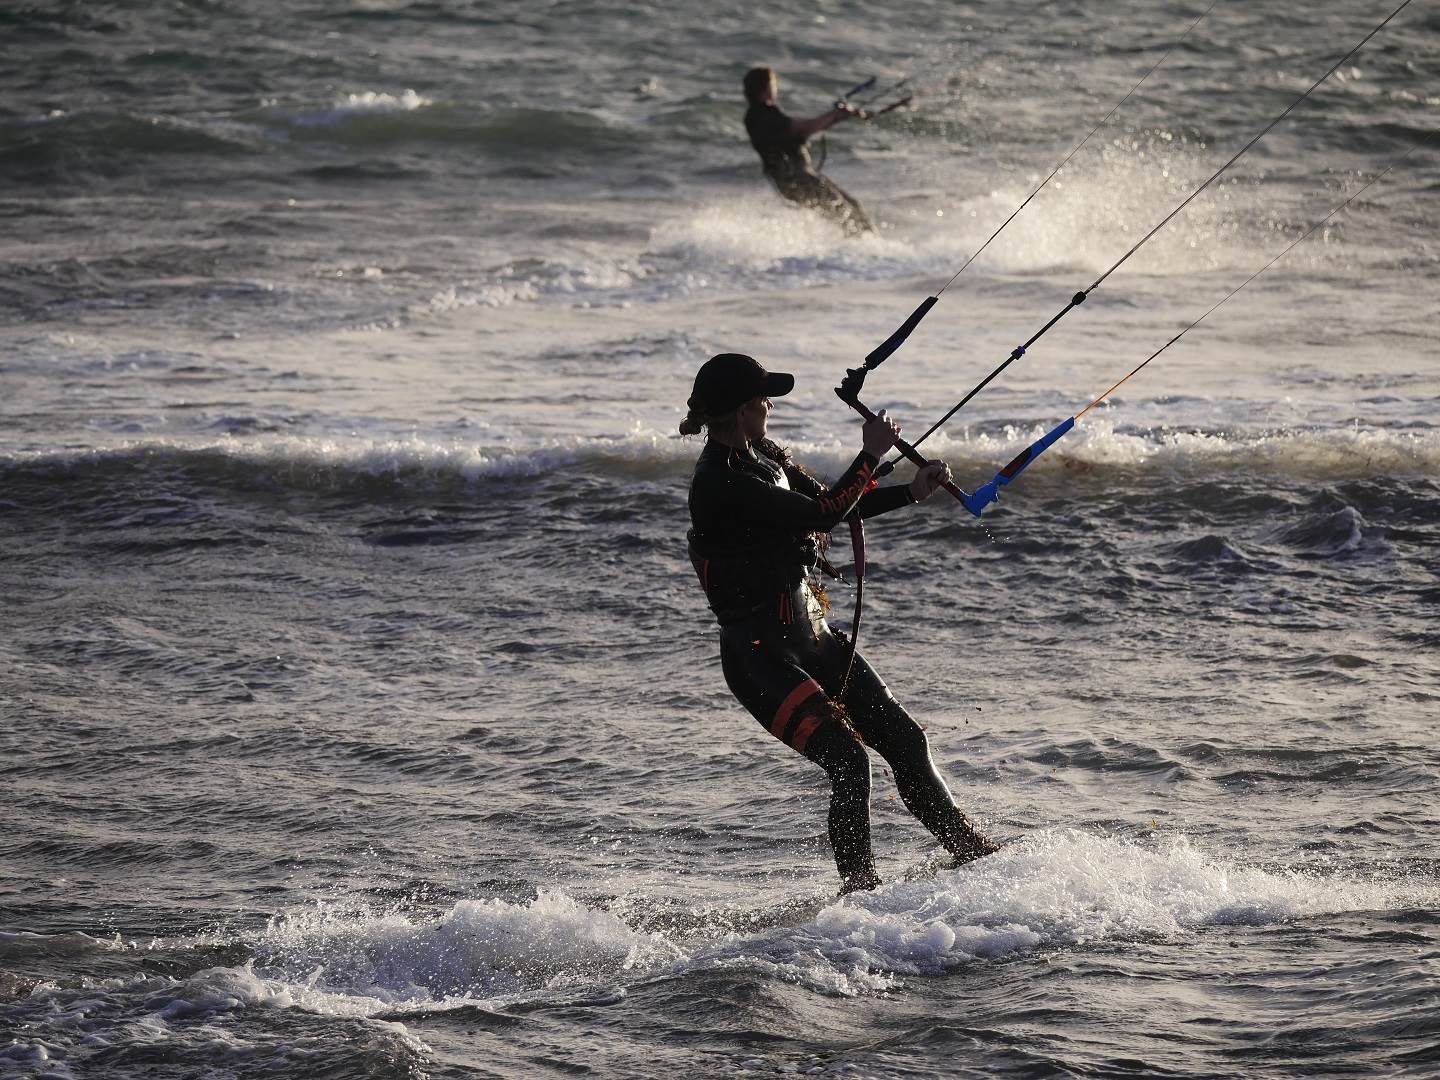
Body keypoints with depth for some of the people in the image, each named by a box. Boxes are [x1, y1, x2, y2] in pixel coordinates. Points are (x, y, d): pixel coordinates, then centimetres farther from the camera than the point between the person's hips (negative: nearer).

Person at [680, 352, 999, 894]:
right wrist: (872, 453, -13)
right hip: (760, 653, -9)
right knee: (847, 762, -18)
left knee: (904, 739, 9)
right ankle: (859, 892, -7)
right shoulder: (720, 483, -22)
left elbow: (828, 502, 19)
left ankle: (971, 851, 22)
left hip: (810, 635, 9)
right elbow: (823, 514, -23)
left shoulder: (759, 455, 8)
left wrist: (912, 492, 14)